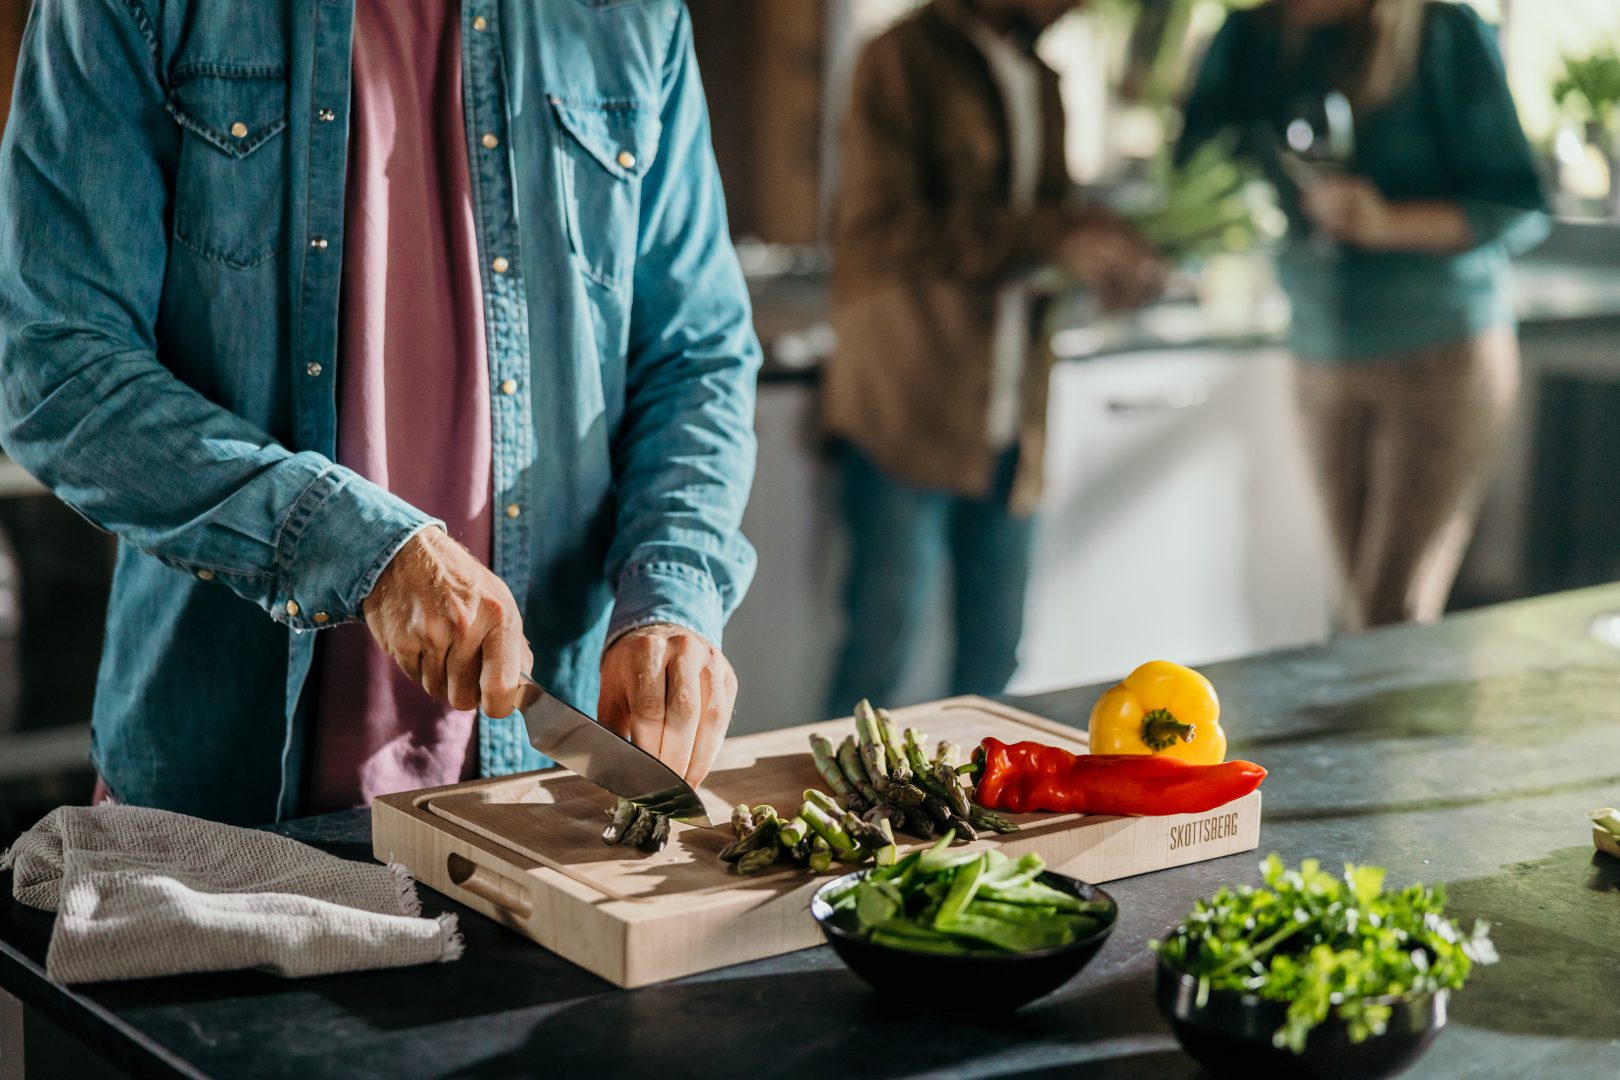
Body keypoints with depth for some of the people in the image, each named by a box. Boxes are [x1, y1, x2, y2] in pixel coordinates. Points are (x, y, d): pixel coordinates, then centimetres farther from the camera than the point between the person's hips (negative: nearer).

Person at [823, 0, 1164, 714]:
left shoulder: (1041, 83, 18)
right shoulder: (905, 58, -6)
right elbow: (882, 229, -17)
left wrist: (1111, 265, 4)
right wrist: (1055, 238, -20)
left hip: (1007, 426, 7)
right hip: (909, 414, -7)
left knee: (994, 662, 9)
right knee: (884, 649, -4)